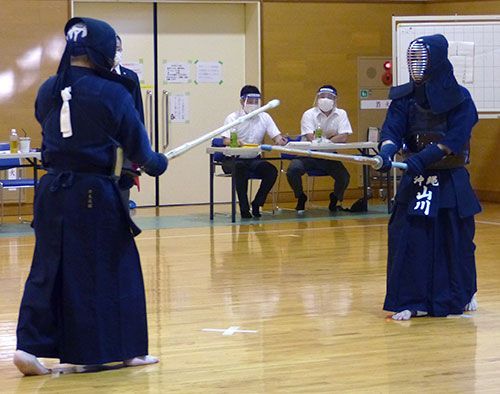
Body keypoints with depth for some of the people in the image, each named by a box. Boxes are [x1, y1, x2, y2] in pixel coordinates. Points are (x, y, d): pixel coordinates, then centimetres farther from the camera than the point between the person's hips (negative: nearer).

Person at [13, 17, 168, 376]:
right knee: (116, 267, 8)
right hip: (95, 194, -5)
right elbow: (136, 145, -1)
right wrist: (156, 164, 18)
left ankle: (31, 346, 1)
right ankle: (128, 349, 17)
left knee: (49, 268, 11)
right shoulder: (113, 93, -11)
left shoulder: (47, 91, 4)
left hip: (53, 190, 5)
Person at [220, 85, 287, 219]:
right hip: (234, 159, -4)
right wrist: (237, 142, -39)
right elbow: (226, 141, -16)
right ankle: (244, 208, -26)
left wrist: (280, 140, -24)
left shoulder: (264, 117, 9)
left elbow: (276, 136, 2)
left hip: (254, 159, 4)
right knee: (241, 168, -37)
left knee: (272, 171, -23)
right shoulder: (233, 118, -3)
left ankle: (256, 204, -7)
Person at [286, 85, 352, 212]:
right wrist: (329, 136, -9)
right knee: (292, 170, -27)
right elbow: (311, 139, -17)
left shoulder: (341, 114, 1)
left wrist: (322, 139, -15)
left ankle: (334, 199, 13)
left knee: (344, 177, -21)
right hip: (309, 155, -1)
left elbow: (344, 137, -12)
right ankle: (301, 198, 3)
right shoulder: (309, 114, -5)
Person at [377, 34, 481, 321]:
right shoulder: (404, 97, 1)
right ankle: (412, 301, -2)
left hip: (451, 181, -2)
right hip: (416, 180, 2)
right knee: (408, 239, -7)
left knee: (456, 241, 7)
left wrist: (424, 157, -29)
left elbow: (455, 139, -16)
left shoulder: (459, 98, -7)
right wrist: (387, 152, -31)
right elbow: (392, 131, -9)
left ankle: (463, 294, 29)